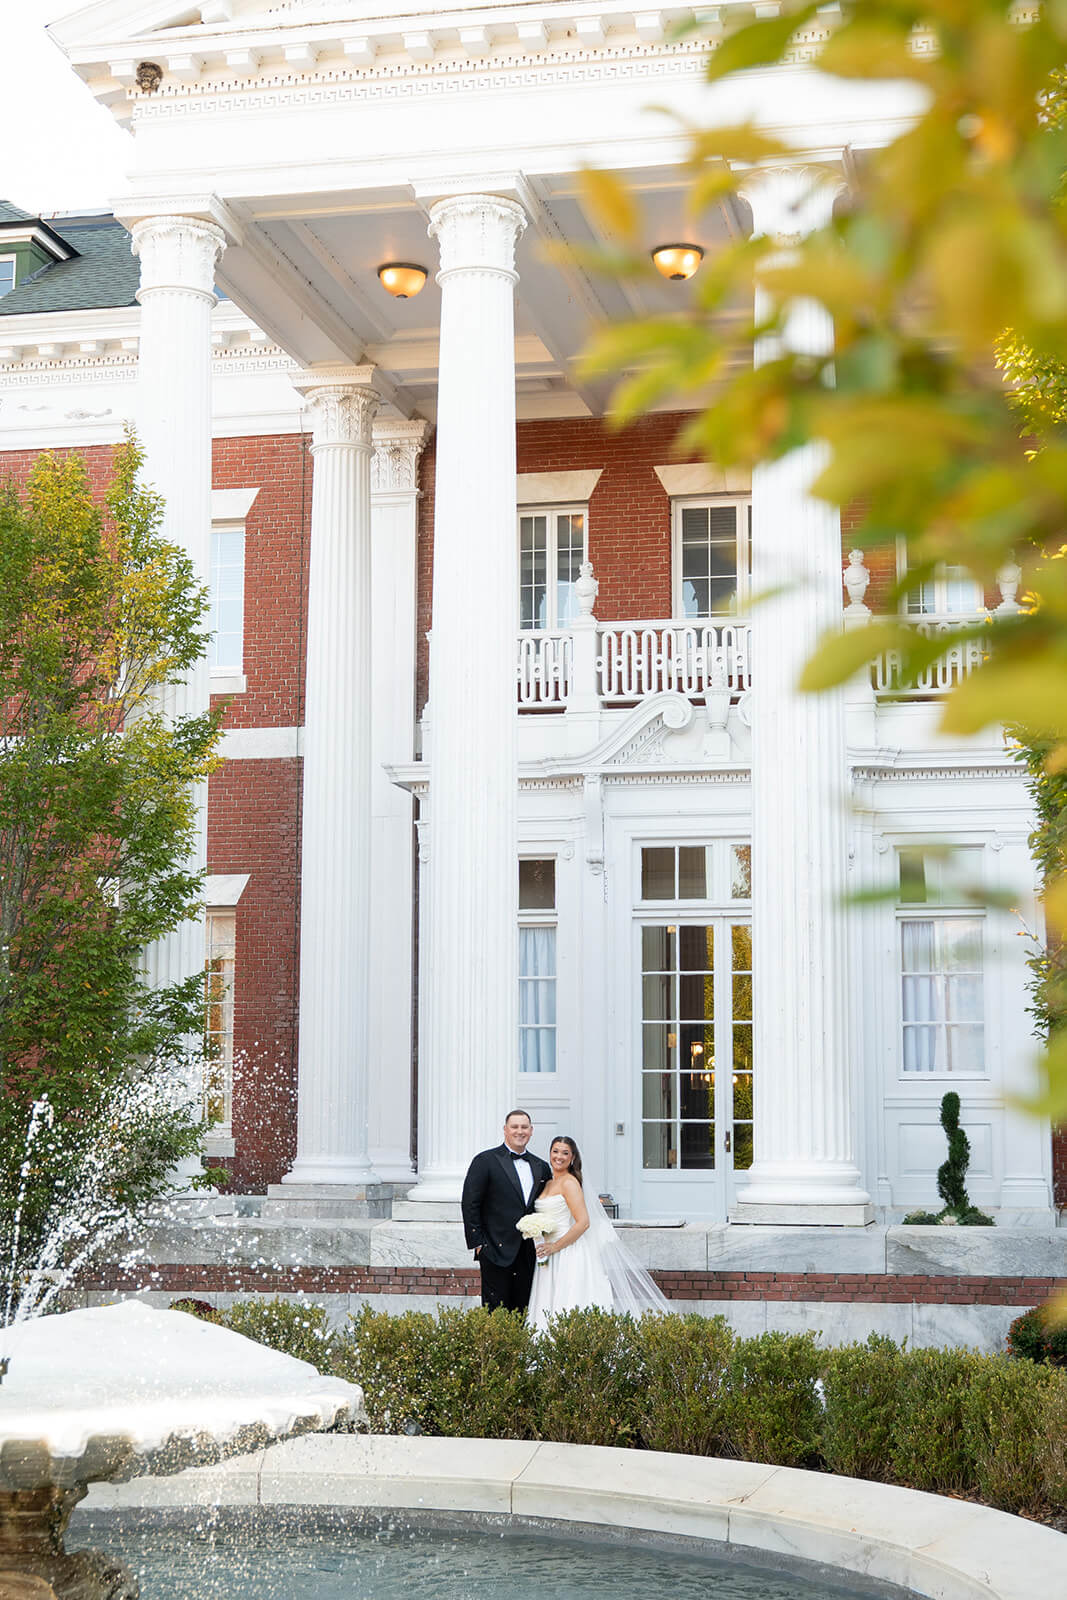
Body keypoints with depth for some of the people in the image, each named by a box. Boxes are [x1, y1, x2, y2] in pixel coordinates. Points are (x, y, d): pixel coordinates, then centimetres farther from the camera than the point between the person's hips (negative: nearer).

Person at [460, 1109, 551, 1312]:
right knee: (495, 1312, -4)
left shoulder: (541, 1167, 13)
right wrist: (477, 1243, -9)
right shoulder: (486, 1161, -2)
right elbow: (470, 1203, -4)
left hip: (528, 1254, 5)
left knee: (523, 1312, 6)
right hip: (496, 1251, -5)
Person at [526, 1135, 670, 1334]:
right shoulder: (548, 1184, 16)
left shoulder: (569, 1182, -9)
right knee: (549, 1313, 3)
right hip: (551, 1258, 8)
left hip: (569, 1255, -8)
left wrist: (554, 1247, -17)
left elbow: (583, 1222, -18)